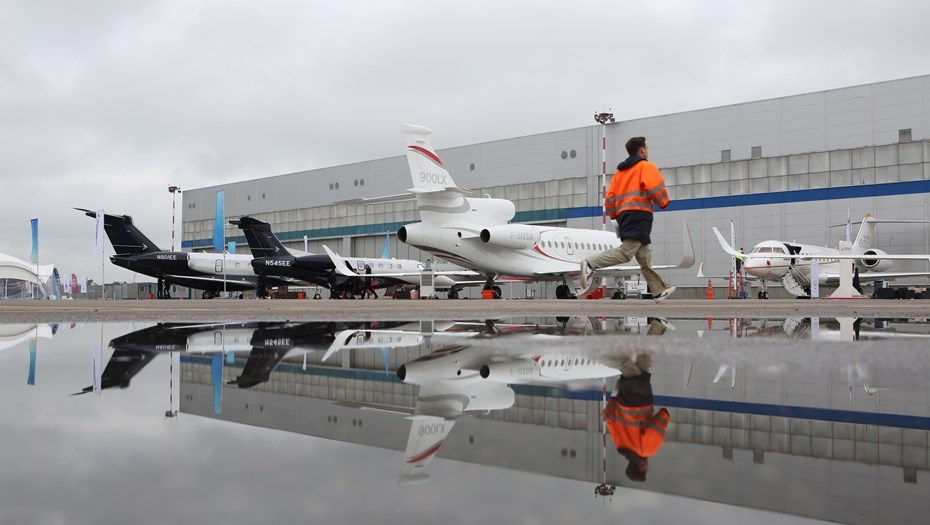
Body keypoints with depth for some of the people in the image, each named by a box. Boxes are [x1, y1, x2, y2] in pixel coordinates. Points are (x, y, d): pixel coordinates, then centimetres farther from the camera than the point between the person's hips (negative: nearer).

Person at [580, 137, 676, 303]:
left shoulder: (620, 171, 23)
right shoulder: (646, 166, 3)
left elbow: (610, 199, 16)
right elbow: (656, 188, -11)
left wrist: (616, 216, 23)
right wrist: (664, 203, 5)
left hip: (623, 215, 9)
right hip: (639, 215, -9)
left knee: (644, 257, 11)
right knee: (626, 252, -20)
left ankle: (659, 291, 15)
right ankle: (590, 264, -34)